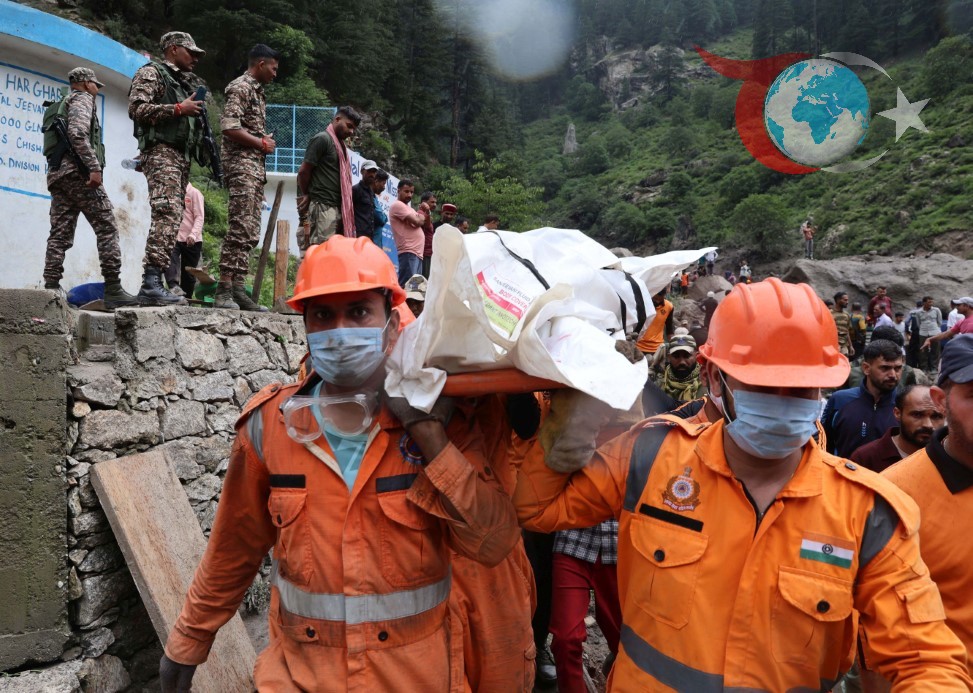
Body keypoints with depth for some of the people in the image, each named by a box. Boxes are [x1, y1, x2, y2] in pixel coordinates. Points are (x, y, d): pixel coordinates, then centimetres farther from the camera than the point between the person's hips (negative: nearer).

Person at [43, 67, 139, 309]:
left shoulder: (62, 105, 31)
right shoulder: (82, 98, 3)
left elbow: (64, 137, 25)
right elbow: (78, 133, -16)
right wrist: (95, 167, -22)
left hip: (56, 173, 9)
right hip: (77, 171, -9)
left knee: (60, 234, 2)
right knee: (106, 228, -11)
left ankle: (51, 289, -7)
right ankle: (113, 290, -18)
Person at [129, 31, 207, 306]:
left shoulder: (183, 82, 29)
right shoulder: (151, 73, 4)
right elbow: (136, 108, -10)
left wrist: (196, 111, 13)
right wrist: (178, 109, -12)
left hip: (182, 156, 9)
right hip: (161, 152, -9)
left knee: (172, 218, 3)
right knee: (168, 214, -23)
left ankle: (154, 283, 4)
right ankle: (151, 283, -30)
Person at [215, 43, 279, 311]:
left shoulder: (257, 91, 24)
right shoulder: (240, 87, -5)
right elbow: (229, 127, -18)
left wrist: (264, 143, 8)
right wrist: (261, 143, -9)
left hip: (256, 167, 10)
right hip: (241, 165, -10)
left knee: (250, 233, 6)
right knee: (240, 229, -15)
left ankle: (238, 288, 7)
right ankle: (224, 290, -15)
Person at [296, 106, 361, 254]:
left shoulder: (340, 144, 21)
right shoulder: (322, 139, -7)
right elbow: (303, 171, -8)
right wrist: (306, 195, 6)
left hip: (337, 207, 9)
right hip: (322, 206, -9)